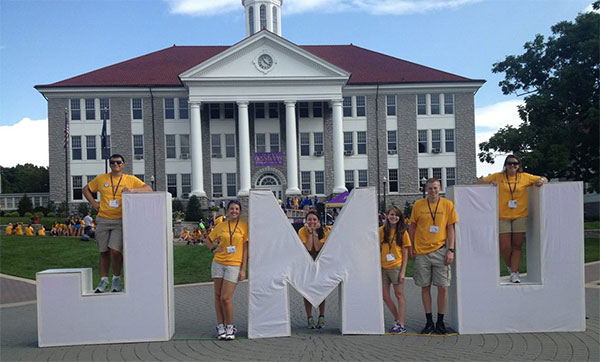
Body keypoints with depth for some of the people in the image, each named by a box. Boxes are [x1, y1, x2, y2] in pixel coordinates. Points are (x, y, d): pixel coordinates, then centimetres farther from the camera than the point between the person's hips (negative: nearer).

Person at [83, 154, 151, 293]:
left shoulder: (131, 179, 4)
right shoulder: (101, 179, 9)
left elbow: (148, 189, -4)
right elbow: (86, 189, 21)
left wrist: (133, 190, -20)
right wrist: (94, 204, 8)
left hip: (120, 220, -2)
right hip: (103, 220, 3)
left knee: (115, 251, -12)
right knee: (104, 252, 9)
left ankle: (116, 279, 9)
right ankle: (104, 280, 22)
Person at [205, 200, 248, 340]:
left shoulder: (244, 226, -1)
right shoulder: (221, 226, 6)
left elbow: (245, 248, -1)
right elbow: (208, 240, 21)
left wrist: (243, 269, -5)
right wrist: (213, 248, -1)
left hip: (234, 265, -3)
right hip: (218, 263, 3)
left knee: (226, 298, -8)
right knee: (218, 296, 8)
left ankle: (230, 327, 10)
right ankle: (220, 326, 21)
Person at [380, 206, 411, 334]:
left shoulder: (402, 232, -1)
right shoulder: (381, 231, 5)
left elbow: (405, 253, -2)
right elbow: (378, 249, 9)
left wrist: (403, 271, -8)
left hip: (396, 267, -3)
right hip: (383, 267, 4)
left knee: (399, 295, 2)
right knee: (385, 296, 8)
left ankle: (402, 325, 7)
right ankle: (397, 319, 26)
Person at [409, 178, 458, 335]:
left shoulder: (448, 204, 2)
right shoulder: (418, 205, 3)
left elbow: (450, 228, 2)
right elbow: (412, 227, 10)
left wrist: (451, 250, -4)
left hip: (440, 250, -1)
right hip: (421, 251, 1)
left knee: (443, 287, -1)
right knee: (425, 287, 6)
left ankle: (440, 322, 13)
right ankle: (429, 322, 16)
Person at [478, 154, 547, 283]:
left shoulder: (525, 177, 7)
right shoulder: (498, 177, 5)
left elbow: (544, 179, 17)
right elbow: (480, 181, 6)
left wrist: (541, 181, -6)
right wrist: (490, 182, -12)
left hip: (520, 216, 1)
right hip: (503, 216, -1)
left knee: (517, 245, 2)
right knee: (504, 247, -3)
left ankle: (514, 273, 10)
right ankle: (511, 268, 22)